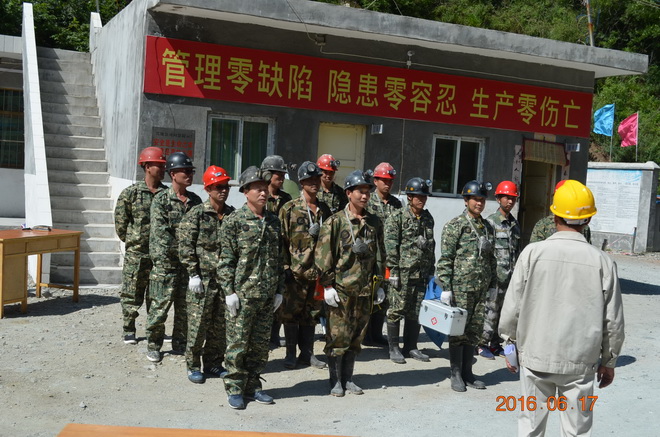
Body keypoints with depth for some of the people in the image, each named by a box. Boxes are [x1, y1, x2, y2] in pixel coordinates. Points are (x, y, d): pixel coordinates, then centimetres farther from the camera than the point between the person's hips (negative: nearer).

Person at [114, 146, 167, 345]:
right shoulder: (131, 192, -5)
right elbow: (120, 221, 0)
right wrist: (132, 240, 4)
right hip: (136, 254, -3)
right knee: (132, 294, 6)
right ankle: (129, 331, 19)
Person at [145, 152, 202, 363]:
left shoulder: (195, 200, 10)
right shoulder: (161, 199, -5)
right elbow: (160, 232, -12)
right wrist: (179, 251, -14)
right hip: (165, 261, -5)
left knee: (185, 306, 10)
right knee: (160, 305, -1)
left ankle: (179, 343, 23)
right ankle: (154, 345, 13)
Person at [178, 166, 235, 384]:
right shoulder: (196, 214, -5)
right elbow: (185, 246, -8)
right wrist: (193, 274, -12)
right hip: (202, 278, -4)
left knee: (221, 325, 9)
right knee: (198, 324, 0)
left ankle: (213, 363, 23)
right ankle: (193, 366, 13)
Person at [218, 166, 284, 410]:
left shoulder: (274, 222, 11)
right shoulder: (234, 221, -5)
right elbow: (226, 259, -7)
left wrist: (279, 290, 11)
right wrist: (229, 291, -11)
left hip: (267, 296, 5)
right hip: (242, 294, -5)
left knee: (261, 344, 11)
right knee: (238, 344, 1)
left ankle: (252, 387, 23)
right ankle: (235, 390, 13)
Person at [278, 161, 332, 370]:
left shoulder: (325, 210, 12)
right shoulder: (289, 209, -3)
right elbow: (282, 239, -6)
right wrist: (285, 267, -12)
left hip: (318, 271, 4)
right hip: (296, 271, -4)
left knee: (312, 314, 11)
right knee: (291, 313, 3)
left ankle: (307, 353, 22)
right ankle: (291, 353, 14)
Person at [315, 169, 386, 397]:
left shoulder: (374, 223, 10)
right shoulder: (335, 222, -5)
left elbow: (380, 256, 17)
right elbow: (323, 255, -8)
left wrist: (378, 284, 14)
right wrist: (328, 285, -11)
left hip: (365, 290, 5)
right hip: (341, 289, -4)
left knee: (356, 337, 11)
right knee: (338, 337, 0)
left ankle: (348, 378, 23)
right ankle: (335, 381, 13)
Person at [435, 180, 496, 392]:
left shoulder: (487, 227, 13)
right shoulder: (455, 225, -7)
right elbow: (445, 259, -11)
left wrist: (493, 285, 17)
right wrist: (445, 287, -15)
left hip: (481, 289, 6)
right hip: (460, 287, -6)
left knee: (475, 331, 10)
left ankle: (467, 372, 21)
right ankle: (456, 375, 10)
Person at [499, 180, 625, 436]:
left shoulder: (532, 253, -10)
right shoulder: (602, 262, -7)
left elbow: (512, 307, -5)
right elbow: (613, 321, -1)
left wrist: (510, 344, 10)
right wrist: (608, 361, 13)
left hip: (535, 357, 0)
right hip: (580, 362, 0)